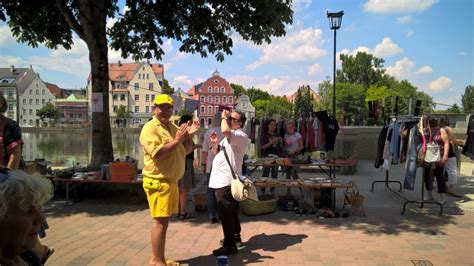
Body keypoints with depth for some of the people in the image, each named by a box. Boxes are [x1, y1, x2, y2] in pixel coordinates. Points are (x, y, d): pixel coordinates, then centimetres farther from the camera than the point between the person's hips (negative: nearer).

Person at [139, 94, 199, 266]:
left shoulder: (173, 127, 14)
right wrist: (177, 140, -20)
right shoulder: (150, 128, -11)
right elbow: (157, 153, -24)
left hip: (171, 181, 9)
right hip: (158, 182, -9)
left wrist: (188, 136, -1)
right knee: (160, 222, -5)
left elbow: (187, 150, 16)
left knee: (163, 221, 15)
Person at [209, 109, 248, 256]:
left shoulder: (240, 135, -14)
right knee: (230, 210, 21)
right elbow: (216, 153, 23)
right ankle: (235, 236, 35)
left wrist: (223, 117, -16)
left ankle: (230, 245, 2)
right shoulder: (230, 137, 19)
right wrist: (214, 143, 2)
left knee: (225, 212, -6)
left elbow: (225, 130, -35)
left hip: (226, 180, -11)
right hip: (223, 179, 11)